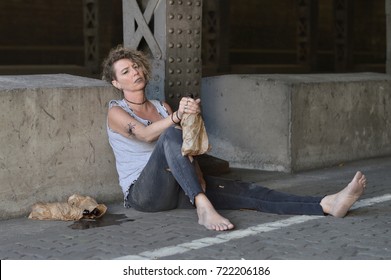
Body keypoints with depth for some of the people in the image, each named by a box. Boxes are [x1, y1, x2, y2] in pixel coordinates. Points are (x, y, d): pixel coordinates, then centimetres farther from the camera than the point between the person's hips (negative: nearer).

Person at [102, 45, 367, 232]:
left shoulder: (161, 107, 18)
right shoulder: (116, 112, 0)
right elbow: (145, 134, -21)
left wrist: (196, 173, -9)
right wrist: (177, 116, -40)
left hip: (177, 186, 5)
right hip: (143, 192, -5)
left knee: (244, 191, -14)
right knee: (170, 135, -33)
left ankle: (327, 205, -27)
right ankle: (203, 208, -47)